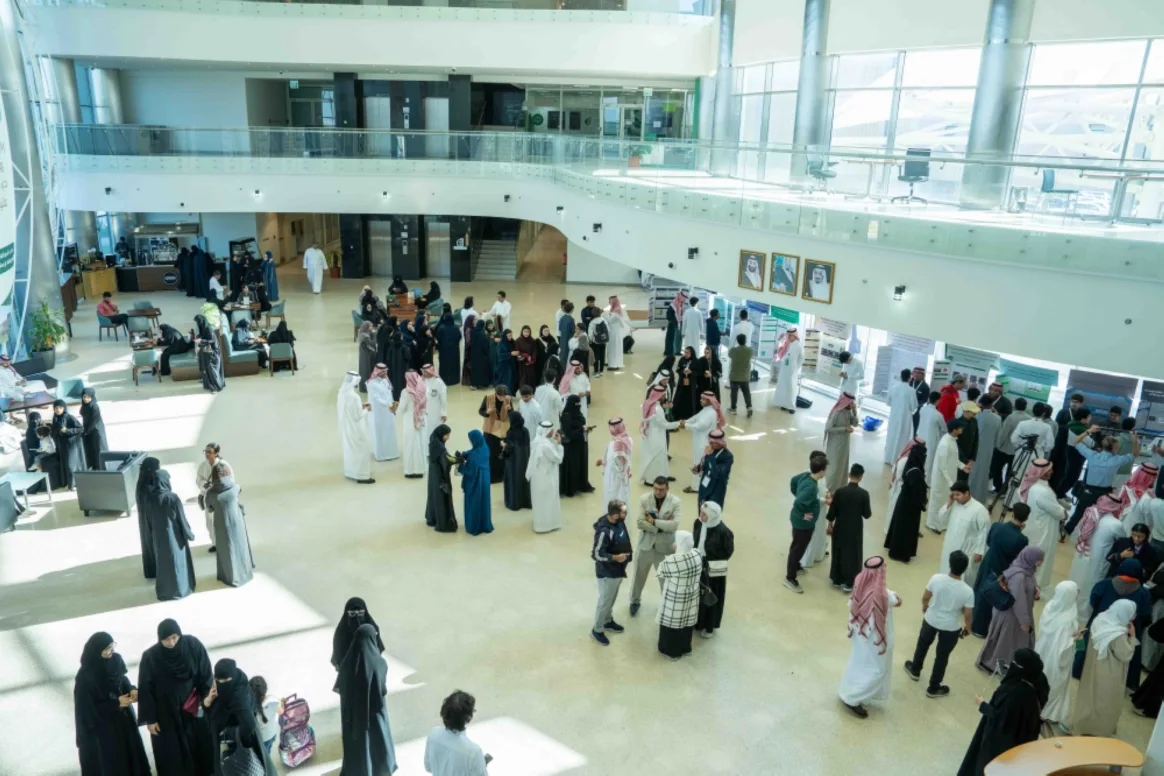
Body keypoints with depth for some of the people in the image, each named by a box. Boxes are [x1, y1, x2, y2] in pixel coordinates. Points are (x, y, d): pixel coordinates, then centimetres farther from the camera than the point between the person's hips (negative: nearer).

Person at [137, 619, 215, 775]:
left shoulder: (193, 645, -11)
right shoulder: (150, 657, -14)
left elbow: (206, 676, -3)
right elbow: (145, 690, -7)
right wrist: (150, 719, -5)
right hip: (166, 717, -1)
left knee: (201, 751, 11)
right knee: (172, 760, 3)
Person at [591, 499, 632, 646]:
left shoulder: (618, 522, -7)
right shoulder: (604, 531, -34)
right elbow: (596, 554, -28)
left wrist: (628, 553, 9)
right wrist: (615, 558, -27)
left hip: (618, 569, 8)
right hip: (607, 572, -8)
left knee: (612, 599, 26)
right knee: (605, 601, 9)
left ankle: (608, 621, 47)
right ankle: (597, 630, 28)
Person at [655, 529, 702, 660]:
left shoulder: (671, 561, -27)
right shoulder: (697, 555, -9)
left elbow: (660, 574, -10)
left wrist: (665, 561, 5)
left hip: (674, 599, -6)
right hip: (692, 596, 6)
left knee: (672, 623, 13)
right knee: (687, 622, 21)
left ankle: (671, 651, 27)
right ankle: (685, 648, 38)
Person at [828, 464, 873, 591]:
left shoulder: (840, 492, -15)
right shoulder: (864, 494, -17)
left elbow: (832, 512, -7)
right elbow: (867, 515, -9)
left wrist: (830, 525, 9)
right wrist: (870, 511, 14)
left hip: (840, 528, 1)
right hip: (855, 530, -1)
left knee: (838, 553, 17)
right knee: (853, 555, 14)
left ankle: (837, 580, 28)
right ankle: (849, 583, 19)